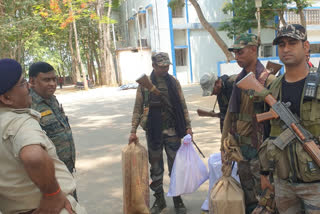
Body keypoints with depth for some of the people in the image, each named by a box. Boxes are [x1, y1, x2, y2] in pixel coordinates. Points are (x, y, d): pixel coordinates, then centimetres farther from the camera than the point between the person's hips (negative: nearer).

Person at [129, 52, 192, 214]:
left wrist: (188, 126, 2)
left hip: (173, 131, 1)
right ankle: (159, 200, 27)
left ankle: (177, 199, 24)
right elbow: (138, 108, 0)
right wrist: (133, 131, -5)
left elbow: (182, 106, 6)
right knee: (156, 167, 11)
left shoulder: (173, 82, 3)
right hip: (153, 132, 0)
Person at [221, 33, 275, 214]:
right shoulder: (239, 80, 9)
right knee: (247, 194, 18)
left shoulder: (269, 81, -12)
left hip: (259, 148, -7)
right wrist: (224, 146, 11)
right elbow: (230, 115, 12)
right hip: (240, 147, 7)